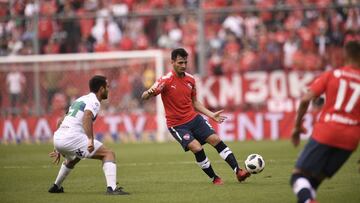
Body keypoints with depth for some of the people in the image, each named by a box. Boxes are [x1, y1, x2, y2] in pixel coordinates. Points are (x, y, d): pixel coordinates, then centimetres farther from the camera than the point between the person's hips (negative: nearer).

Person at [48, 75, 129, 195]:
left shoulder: (79, 100, 27)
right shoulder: (94, 102, 0)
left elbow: (61, 122, 31)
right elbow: (87, 117, -23)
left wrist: (59, 150, 35)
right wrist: (91, 140, -33)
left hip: (57, 137, 9)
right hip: (72, 138, -9)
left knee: (73, 158, 40)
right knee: (108, 154, -5)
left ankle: (56, 187, 46)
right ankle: (111, 188, -22)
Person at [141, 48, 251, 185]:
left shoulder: (190, 79, 4)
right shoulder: (166, 80, -15)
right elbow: (144, 97, -20)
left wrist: (212, 115, 9)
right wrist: (149, 93, -44)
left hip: (194, 118, 5)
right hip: (177, 125, -5)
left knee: (216, 139, -7)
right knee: (197, 148, -20)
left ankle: (238, 171, -5)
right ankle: (214, 178, -1)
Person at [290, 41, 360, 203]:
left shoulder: (331, 75, 4)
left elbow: (306, 100, -4)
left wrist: (297, 126, 5)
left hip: (325, 132, -3)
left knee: (299, 175, 1)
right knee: (315, 179, 15)